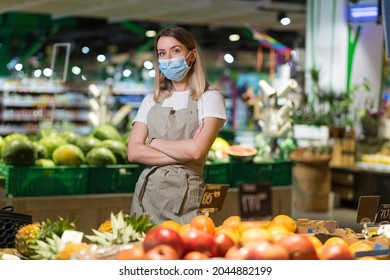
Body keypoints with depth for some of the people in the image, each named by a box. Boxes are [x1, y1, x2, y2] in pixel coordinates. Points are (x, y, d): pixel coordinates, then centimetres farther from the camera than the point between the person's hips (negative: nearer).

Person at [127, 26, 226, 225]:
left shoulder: (209, 97, 0)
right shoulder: (151, 101, 12)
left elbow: (197, 151, -15)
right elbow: (133, 152, 0)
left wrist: (154, 142, -2)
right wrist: (181, 153, -9)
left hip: (184, 194, -4)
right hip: (147, 192, 4)